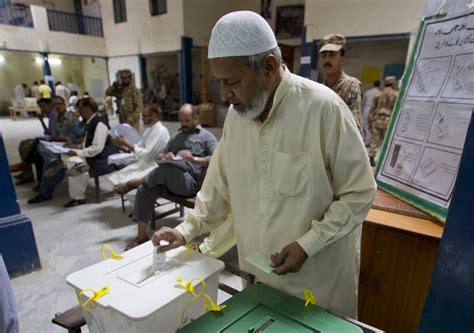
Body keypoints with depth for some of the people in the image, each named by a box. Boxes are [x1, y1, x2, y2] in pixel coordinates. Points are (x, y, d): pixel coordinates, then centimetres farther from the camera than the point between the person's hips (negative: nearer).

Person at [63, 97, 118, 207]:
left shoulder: (99, 123, -18)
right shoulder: (91, 122, 10)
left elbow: (96, 148, -24)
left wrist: (77, 153, -18)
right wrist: (76, 146, 9)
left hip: (104, 161, -10)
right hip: (95, 157, 10)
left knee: (77, 167, -22)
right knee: (70, 161, 0)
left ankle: (79, 198, -2)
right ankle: (76, 196, 5)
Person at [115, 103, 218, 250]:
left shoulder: (206, 136, 7)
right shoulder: (175, 137, 25)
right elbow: (163, 157, 25)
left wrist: (194, 159, -19)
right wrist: (166, 156, 0)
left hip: (191, 181, -5)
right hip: (169, 179, 6)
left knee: (167, 168, -34)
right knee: (145, 189, -21)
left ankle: (133, 183, -10)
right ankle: (142, 235, -13)